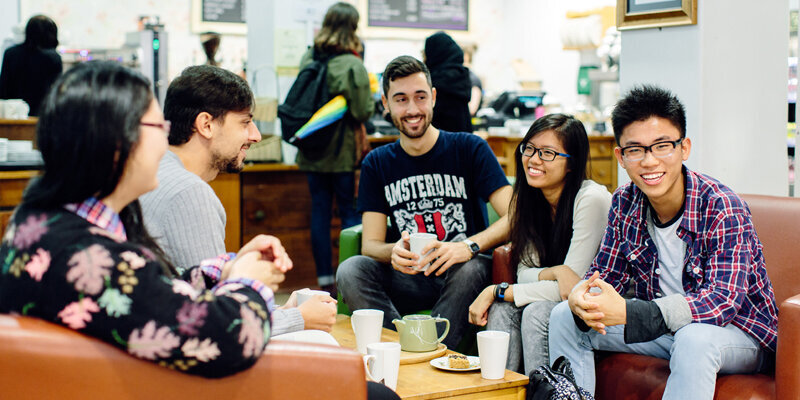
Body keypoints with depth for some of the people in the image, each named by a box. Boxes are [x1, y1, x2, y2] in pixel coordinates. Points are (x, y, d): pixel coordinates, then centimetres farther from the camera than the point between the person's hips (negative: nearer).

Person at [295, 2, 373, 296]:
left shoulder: (308, 59, 2)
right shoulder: (352, 65, -14)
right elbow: (363, 111, -14)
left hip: (312, 150, 5)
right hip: (342, 151, -5)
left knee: (319, 211, 8)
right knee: (350, 213, 3)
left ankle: (325, 282, 12)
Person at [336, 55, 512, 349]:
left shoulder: (469, 148, 1)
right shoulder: (376, 164, 10)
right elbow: (370, 244, 4)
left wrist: (470, 245, -30)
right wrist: (393, 253, -22)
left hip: (461, 277, -2)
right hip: (409, 281, 3)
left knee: (471, 268, -36)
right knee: (350, 271, -24)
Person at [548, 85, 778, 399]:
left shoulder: (722, 208, -23)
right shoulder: (625, 203, -5)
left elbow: (723, 301, -32)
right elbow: (606, 274, 2)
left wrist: (626, 312, -43)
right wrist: (582, 297, -26)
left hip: (738, 332, -6)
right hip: (663, 328, 6)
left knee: (694, 339, -38)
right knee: (564, 317, -6)